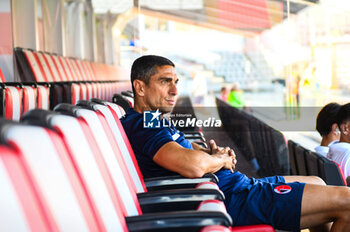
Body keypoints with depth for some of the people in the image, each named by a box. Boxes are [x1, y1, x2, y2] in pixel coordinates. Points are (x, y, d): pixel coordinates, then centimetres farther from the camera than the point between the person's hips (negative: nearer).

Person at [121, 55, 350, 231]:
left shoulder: (151, 121, 14)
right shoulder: (142, 125, -20)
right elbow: (194, 166, -35)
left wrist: (214, 153, 4)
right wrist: (220, 159, -11)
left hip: (238, 185, 11)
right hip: (232, 196, -11)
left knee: (317, 182, 29)